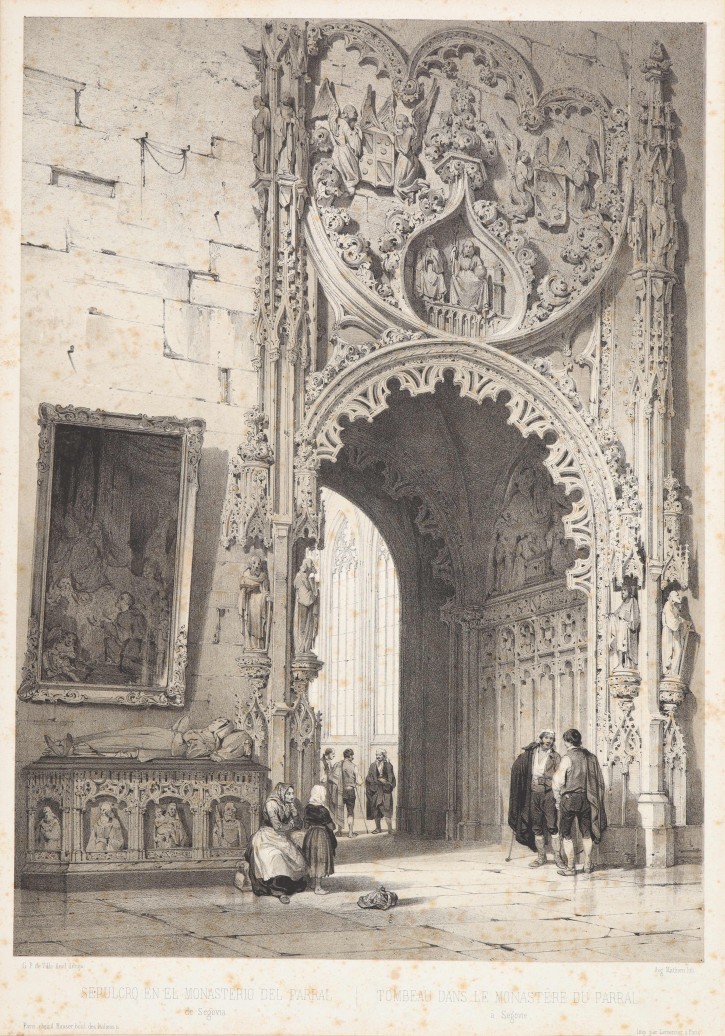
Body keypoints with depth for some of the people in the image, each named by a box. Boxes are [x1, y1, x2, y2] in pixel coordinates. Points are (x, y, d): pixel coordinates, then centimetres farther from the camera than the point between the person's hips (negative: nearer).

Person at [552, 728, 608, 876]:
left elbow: (558, 780, -16)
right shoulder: (591, 757, 5)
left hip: (569, 798, -5)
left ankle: (569, 867, 6)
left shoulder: (568, 757, -12)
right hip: (586, 798, 5)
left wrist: (558, 799, -3)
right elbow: (600, 780, 7)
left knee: (566, 834, 5)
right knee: (586, 833, 16)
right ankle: (587, 865, 21)